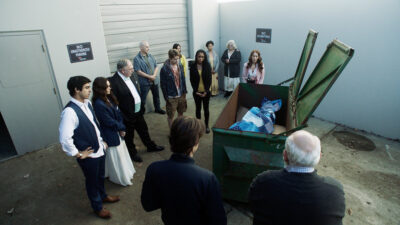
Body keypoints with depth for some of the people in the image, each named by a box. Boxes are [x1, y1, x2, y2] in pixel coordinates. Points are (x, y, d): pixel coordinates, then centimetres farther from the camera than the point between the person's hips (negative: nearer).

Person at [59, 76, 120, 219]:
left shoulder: (87, 103, -3)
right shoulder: (70, 111, -28)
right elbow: (65, 139, -31)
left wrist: (101, 141, 12)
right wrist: (78, 154, -18)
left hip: (99, 149, 7)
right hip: (88, 155, -7)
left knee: (100, 176, 28)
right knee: (92, 181, 18)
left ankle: (103, 196, 56)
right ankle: (98, 207, 42)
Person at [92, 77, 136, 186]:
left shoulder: (109, 98, -1)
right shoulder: (99, 104, -26)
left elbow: (118, 113, 1)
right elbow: (109, 122, -22)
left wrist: (121, 128, -9)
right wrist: (121, 127, -8)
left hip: (118, 131, 8)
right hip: (110, 135, -8)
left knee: (121, 151, 23)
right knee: (115, 156, 10)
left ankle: (125, 172, 44)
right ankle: (120, 177, 30)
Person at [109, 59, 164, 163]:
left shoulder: (133, 75, -3)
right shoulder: (113, 82, -27)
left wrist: (142, 106, 12)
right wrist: (121, 118, -19)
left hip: (138, 112, 7)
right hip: (127, 116, -7)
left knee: (144, 130, 25)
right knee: (129, 136, 16)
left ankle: (151, 146, 47)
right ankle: (133, 153, 39)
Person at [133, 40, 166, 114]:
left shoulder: (150, 56, 5)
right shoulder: (137, 59, -12)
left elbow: (156, 66, 7)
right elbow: (138, 71, -17)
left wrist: (154, 75, -11)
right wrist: (149, 76, -18)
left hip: (154, 80, 6)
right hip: (144, 82, -6)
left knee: (156, 96, 21)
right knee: (142, 98, 2)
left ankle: (157, 108, 40)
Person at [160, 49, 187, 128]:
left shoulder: (180, 66, 1)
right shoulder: (164, 69, -15)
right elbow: (163, 85, -11)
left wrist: (184, 91, 8)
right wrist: (166, 97, -11)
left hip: (181, 95, 5)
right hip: (171, 97, -5)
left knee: (181, 113, 18)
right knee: (170, 116, 7)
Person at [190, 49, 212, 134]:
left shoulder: (207, 66, -5)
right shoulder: (193, 66, -5)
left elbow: (209, 79, -4)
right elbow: (192, 80, -2)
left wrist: (206, 91, -11)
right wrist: (196, 91, -9)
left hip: (206, 92, 0)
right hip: (197, 92, 0)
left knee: (206, 108, 10)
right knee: (198, 108, 13)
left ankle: (206, 125, 25)